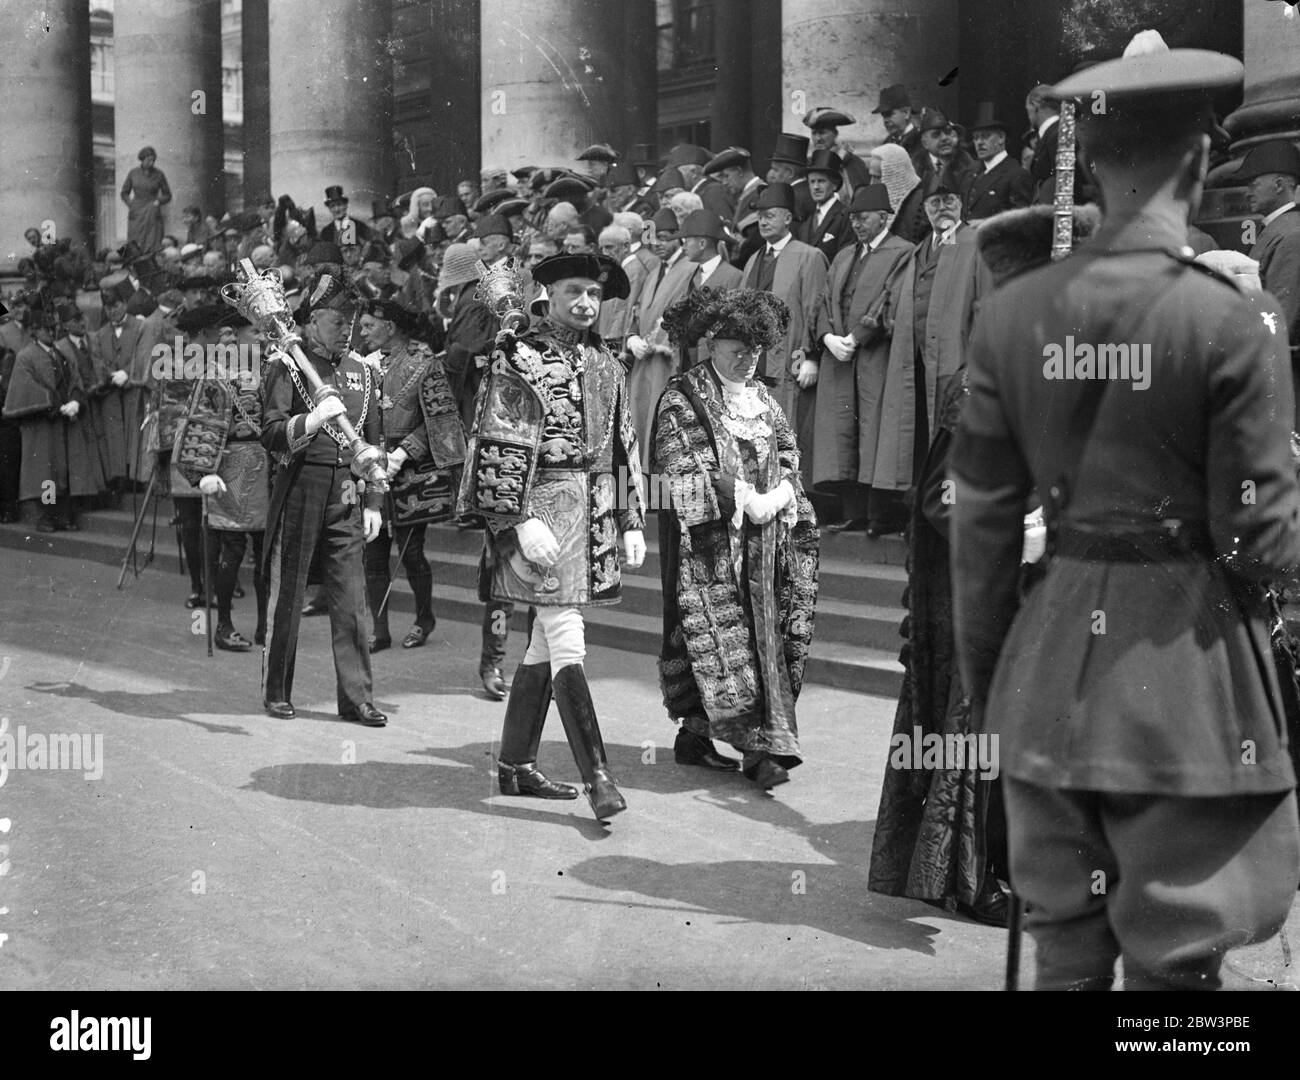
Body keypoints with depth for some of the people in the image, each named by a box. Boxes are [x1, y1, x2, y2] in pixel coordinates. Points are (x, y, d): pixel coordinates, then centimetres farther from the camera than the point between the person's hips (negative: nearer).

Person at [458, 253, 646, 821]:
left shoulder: (605, 364, 15)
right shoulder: (518, 359, -6)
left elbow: (625, 448, 18)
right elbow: (501, 448, -12)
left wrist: (631, 523, 14)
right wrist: (521, 519, -18)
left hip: (594, 515, 7)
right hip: (542, 512, -7)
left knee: (545, 642, 12)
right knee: (567, 644, -10)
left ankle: (516, 764, 21)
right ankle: (598, 778, -11)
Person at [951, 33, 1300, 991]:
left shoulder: (1012, 313, -1)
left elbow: (982, 523, 4)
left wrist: (985, 676, 15)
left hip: (1051, 674, 4)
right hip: (1186, 683, -4)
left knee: (1064, 951, 16)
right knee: (1172, 963, 7)